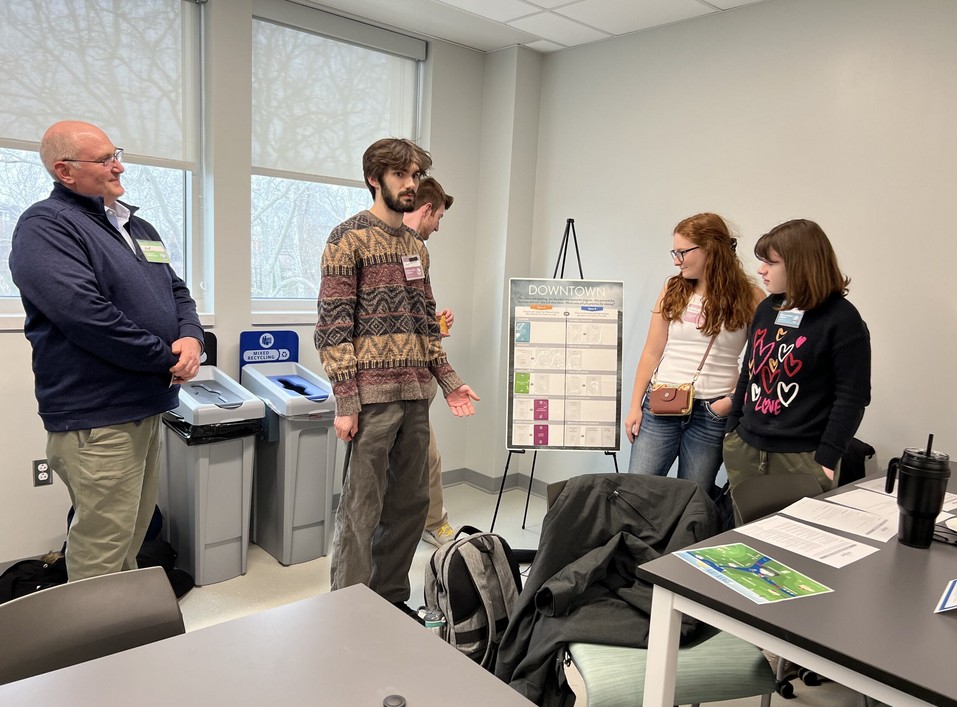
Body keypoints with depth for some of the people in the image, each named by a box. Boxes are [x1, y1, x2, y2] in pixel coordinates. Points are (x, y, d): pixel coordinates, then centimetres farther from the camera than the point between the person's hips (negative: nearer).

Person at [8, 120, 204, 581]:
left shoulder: (137, 227, 16)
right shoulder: (45, 227, -11)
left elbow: (177, 292, 17)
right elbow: (86, 314, -23)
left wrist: (190, 338, -5)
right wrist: (169, 359, -16)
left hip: (146, 405, 9)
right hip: (96, 417, -9)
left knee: (134, 532, 20)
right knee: (101, 550, 0)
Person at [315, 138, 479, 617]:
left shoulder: (416, 246, 17)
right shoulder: (349, 238, -5)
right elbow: (333, 325, -11)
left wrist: (448, 380, 13)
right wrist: (345, 401, -16)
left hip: (415, 396, 7)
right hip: (372, 395, -7)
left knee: (410, 503, 13)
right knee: (362, 508, 0)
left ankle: (391, 598, 28)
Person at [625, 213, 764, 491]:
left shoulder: (748, 297, -3)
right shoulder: (673, 290, 6)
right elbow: (652, 353, 7)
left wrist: (735, 398, -13)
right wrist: (635, 405, 4)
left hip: (711, 413, -2)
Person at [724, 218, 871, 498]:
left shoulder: (842, 320, -9)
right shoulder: (766, 309, 9)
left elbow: (852, 397, -11)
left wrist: (827, 459, -13)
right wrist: (732, 431, 14)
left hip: (802, 458, -6)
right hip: (744, 449, 6)